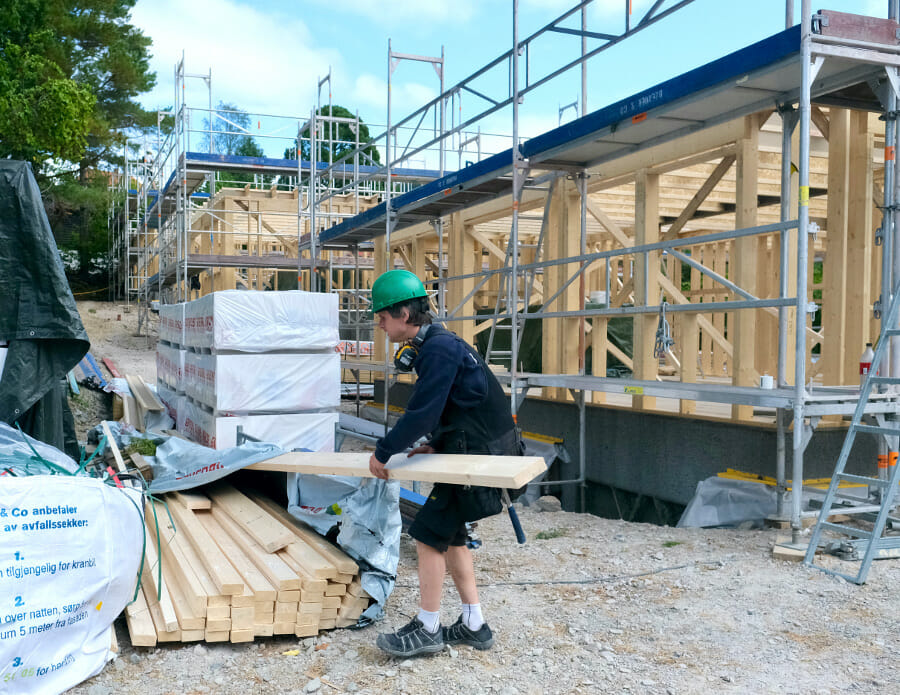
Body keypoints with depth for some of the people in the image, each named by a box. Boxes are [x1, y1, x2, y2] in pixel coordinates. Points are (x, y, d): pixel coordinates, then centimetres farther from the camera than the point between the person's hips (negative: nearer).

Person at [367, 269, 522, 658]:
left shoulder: (438, 349, -20)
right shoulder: (436, 343, 11)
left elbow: (421, 412, -23)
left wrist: (383, 452, -13)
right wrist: (436, 445, 14)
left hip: (478, 453, -10)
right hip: (472, 447, 10)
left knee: (430, 533, -3)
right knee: (450, 534, 16)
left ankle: (427, 629, 9)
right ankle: (473, 626, 23)